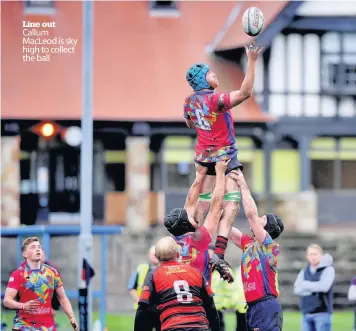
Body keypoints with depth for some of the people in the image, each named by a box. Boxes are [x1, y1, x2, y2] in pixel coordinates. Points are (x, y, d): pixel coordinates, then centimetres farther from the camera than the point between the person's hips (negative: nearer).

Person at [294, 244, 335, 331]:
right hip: (307, 313, 5)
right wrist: (315, 289, -10)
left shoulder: (328, 269, -1)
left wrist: (305, 285, -4)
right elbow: (297, 289, 1)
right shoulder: (304, 272, 13)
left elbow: (324, 286, -16)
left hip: (322, 313, -5)